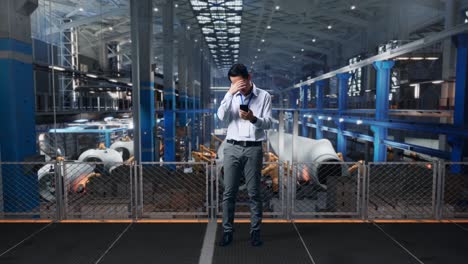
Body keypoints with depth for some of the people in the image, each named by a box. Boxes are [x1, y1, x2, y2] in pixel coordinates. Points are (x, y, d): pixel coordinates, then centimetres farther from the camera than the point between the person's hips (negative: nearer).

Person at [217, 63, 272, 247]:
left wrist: (253, 118, -23)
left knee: (254, 192, 3)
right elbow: (221, 117, -7)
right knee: (229, 192, 2)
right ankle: (227, 231, 12)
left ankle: (255, 231, 15)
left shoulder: (264, 96, 3)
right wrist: (230, 93, -13)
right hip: (232, 148, 2)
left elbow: (268, 123, -3)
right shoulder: (231, 97, 10)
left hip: (254, 149, -2)